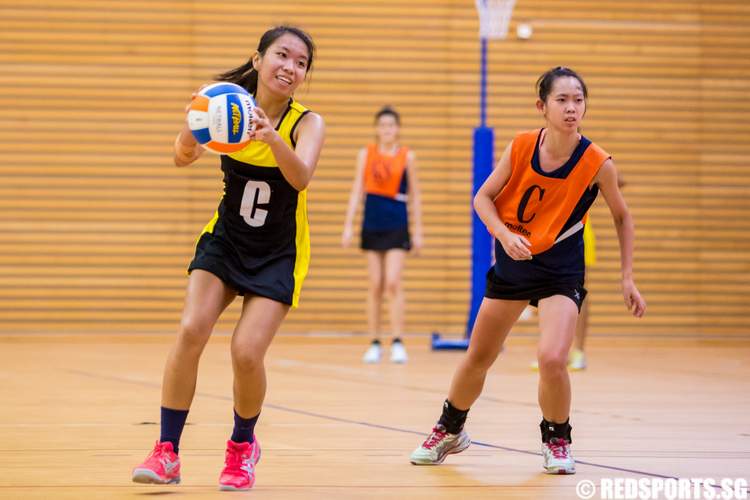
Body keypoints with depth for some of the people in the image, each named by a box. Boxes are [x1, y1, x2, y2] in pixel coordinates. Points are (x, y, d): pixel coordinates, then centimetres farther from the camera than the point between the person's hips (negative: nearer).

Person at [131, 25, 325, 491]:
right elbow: (183, 158, -27)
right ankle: (167, 453, -9)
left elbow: (301, 177, -35)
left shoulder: (307, 123, -15)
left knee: (246, 352, -15)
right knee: (191, 331, -19)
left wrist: (273, 138, -55)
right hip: (224, 240, 2)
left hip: (278, 255, -2)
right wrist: (192, 131, -51)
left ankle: (243, 447, 14)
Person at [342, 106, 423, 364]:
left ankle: (397, 343, -8)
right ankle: (375, 344, 9)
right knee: (375, 286, 4)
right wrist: (348, 225, -2)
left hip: (397, 225, -2)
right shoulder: (366, 154, 5)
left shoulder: (407, 156, 2)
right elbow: (357, 190, 4)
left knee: (393, 283, -12)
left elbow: (414, 196, 5)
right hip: (372, 223, 2)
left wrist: (418, 232, 3)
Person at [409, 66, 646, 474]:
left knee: (551, 359, -22)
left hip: (560, 269, -3)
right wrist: (504, 234, -20)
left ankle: (557, 440, 6)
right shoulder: (521, 147, -12)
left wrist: (627, 278, -1)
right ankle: (449, 430, 38)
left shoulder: (597, 164, -16)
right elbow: (483, 198, -2)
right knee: (477, 359, 12)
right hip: (512, 261, 3)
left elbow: (621, 217, 0)